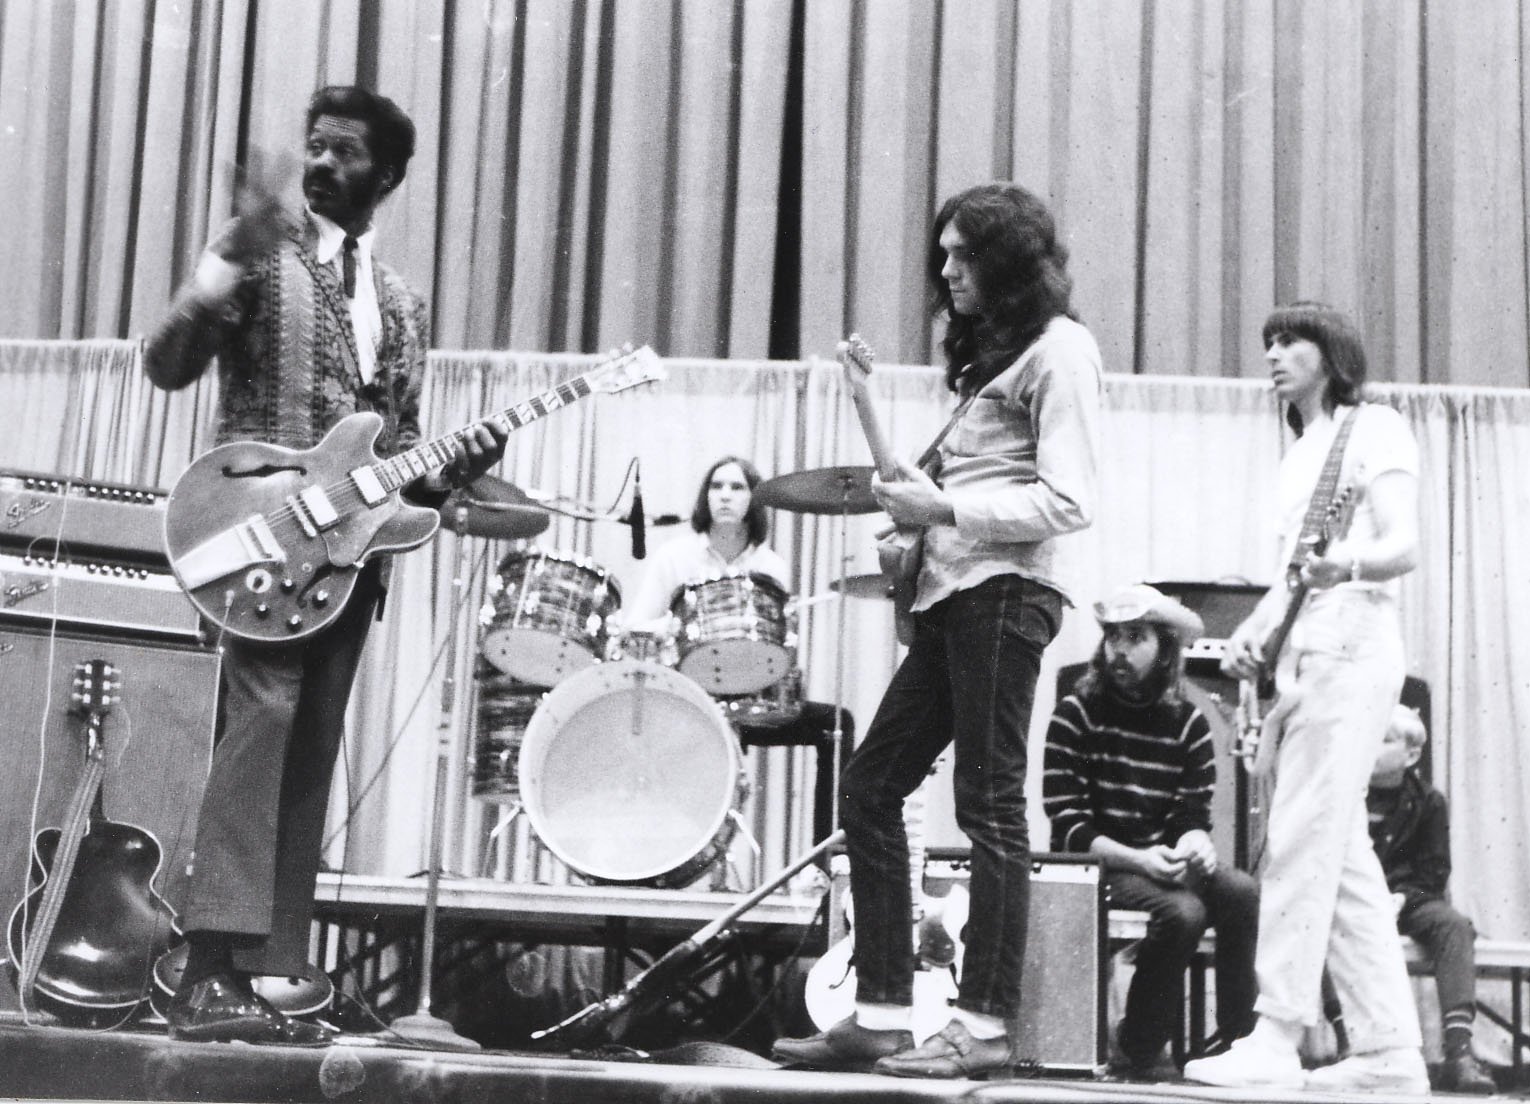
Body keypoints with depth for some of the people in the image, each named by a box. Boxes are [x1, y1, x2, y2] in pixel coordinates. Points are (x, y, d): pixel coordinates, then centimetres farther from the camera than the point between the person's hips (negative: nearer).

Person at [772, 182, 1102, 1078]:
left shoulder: (1059, 348, -5)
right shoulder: (990, 349, 23)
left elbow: (1067, 501, -14)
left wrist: (944, 508, -14)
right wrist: (911, 500, 8)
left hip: (1008, 589, -10)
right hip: (956, 589, 10)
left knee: (989, 803, -9)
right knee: (870, 787, 7)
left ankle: (985, 1028, -6)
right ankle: (882, 1015, 10)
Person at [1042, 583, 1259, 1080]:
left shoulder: (1188, 723, 6)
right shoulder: (1076, 713, -5)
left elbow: (1195, 816, 4)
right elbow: (1068, 826, -10)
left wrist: (1195, 843, -21)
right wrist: (1137, 858, -25)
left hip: (1164, 860, 4)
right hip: (1098, 865, -4)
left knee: (1247, 894, -25)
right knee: (1183, 911, -31)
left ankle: (1235, 1041, -14)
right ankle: (1135, 1053, -13)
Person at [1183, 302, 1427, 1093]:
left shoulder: (1374, 428, -1)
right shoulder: (1299, 453, 24)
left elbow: (1404, 548, -12)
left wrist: (1344, 566, -32)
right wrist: (1251, 632, 10)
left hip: (1350, 652, -9)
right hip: (1301, 662, 9)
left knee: (1300, 847, -14)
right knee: (1342, 859, 6)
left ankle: (1275, 1041, -15)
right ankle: (1389, 1051, 8)